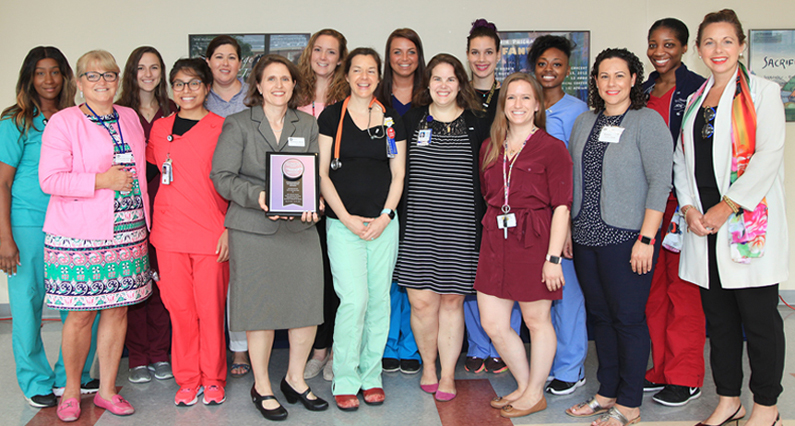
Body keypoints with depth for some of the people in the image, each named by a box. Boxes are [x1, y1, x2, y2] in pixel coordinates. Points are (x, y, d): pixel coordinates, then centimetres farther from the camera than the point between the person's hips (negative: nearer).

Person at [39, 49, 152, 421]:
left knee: (118, 309, 8)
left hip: (127, 233, 5)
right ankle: (71, 391, 21)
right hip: (79, 236, -5)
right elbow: (49, 179, -10)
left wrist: (144, 219, 15)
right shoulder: (63, 122, -4)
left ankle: (107, 390, 22)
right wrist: (101, 181, -17)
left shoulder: (130, 118, 13)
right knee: (80, 316, 1)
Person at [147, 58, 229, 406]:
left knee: (211, 308, 1)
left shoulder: (221, 127, 0)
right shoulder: (160, 128, 11)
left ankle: (213, 378, 18)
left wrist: (229, 228, -7)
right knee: (180, 307, 6)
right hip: (170, 232, 3)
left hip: (211, 232, -3)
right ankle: (187, 379, 20)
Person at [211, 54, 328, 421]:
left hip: (300, 227, 4)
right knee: (261, 308, 3)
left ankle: (295, 380, 26)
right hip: (253, 229, -3)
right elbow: (222, 176, -4)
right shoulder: (237, 124, 2)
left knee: (308, 304, 4)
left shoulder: (308, 125, 13)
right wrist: (257, 196, -19)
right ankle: (261, 387, 22)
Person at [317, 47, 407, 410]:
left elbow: (398, 175, 8)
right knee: (354, 299, -10)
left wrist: (384, 217, -5)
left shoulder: (391, 119, 9)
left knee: (379, 299, 6)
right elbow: (322, 173, 0)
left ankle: (371, 374, 20)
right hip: (342, 222, -2)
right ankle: (344, 380, 5)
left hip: (383, 222, 3)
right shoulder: (331, 116, 3)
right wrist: (347, 218, -8)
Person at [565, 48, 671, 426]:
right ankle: (607, 394, 26)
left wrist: (646, 239, -17)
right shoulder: (584, 122, 13)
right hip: (586, 237, 6)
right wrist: (565, 229, 11)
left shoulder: (648, 121, -5)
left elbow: (660, 182, -11)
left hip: (625, 238, -6)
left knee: (628, 319, 1)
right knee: (600, 316, 13)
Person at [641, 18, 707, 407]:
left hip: (681, 200, -6)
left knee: (683, 287, 0)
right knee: (654, 285, 11)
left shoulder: (698, 89, -4)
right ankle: (660, 369, 22)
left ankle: (686, 377, 12)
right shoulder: (643, 91, 15)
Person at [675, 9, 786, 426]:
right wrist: (690, 207, -2)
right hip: (703, 224, 5)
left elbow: (769, 154, -10)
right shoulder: (696, 99, 16)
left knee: (759, 317, 1)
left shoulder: (763, 92, 0)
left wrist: (726, 207, -14)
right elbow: (682, 158, 14)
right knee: (718, 317, 11)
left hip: (748, 223, -5)